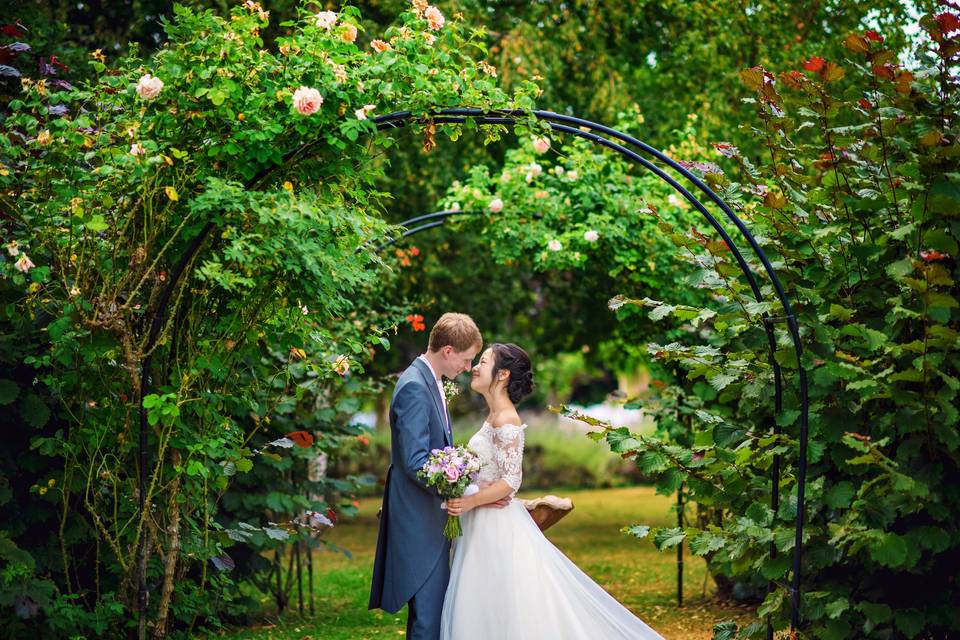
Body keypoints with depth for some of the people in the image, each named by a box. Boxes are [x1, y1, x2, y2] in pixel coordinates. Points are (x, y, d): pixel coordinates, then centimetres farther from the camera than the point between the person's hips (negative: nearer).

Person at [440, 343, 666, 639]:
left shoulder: (506, 420, -16)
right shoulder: (494, 417, 12)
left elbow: (511, 480, -21)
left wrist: (471, 501, -28)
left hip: (498, 527, -9)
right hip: (482, 526, 9)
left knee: (503, 610, -4)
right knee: (483, 611, 12)